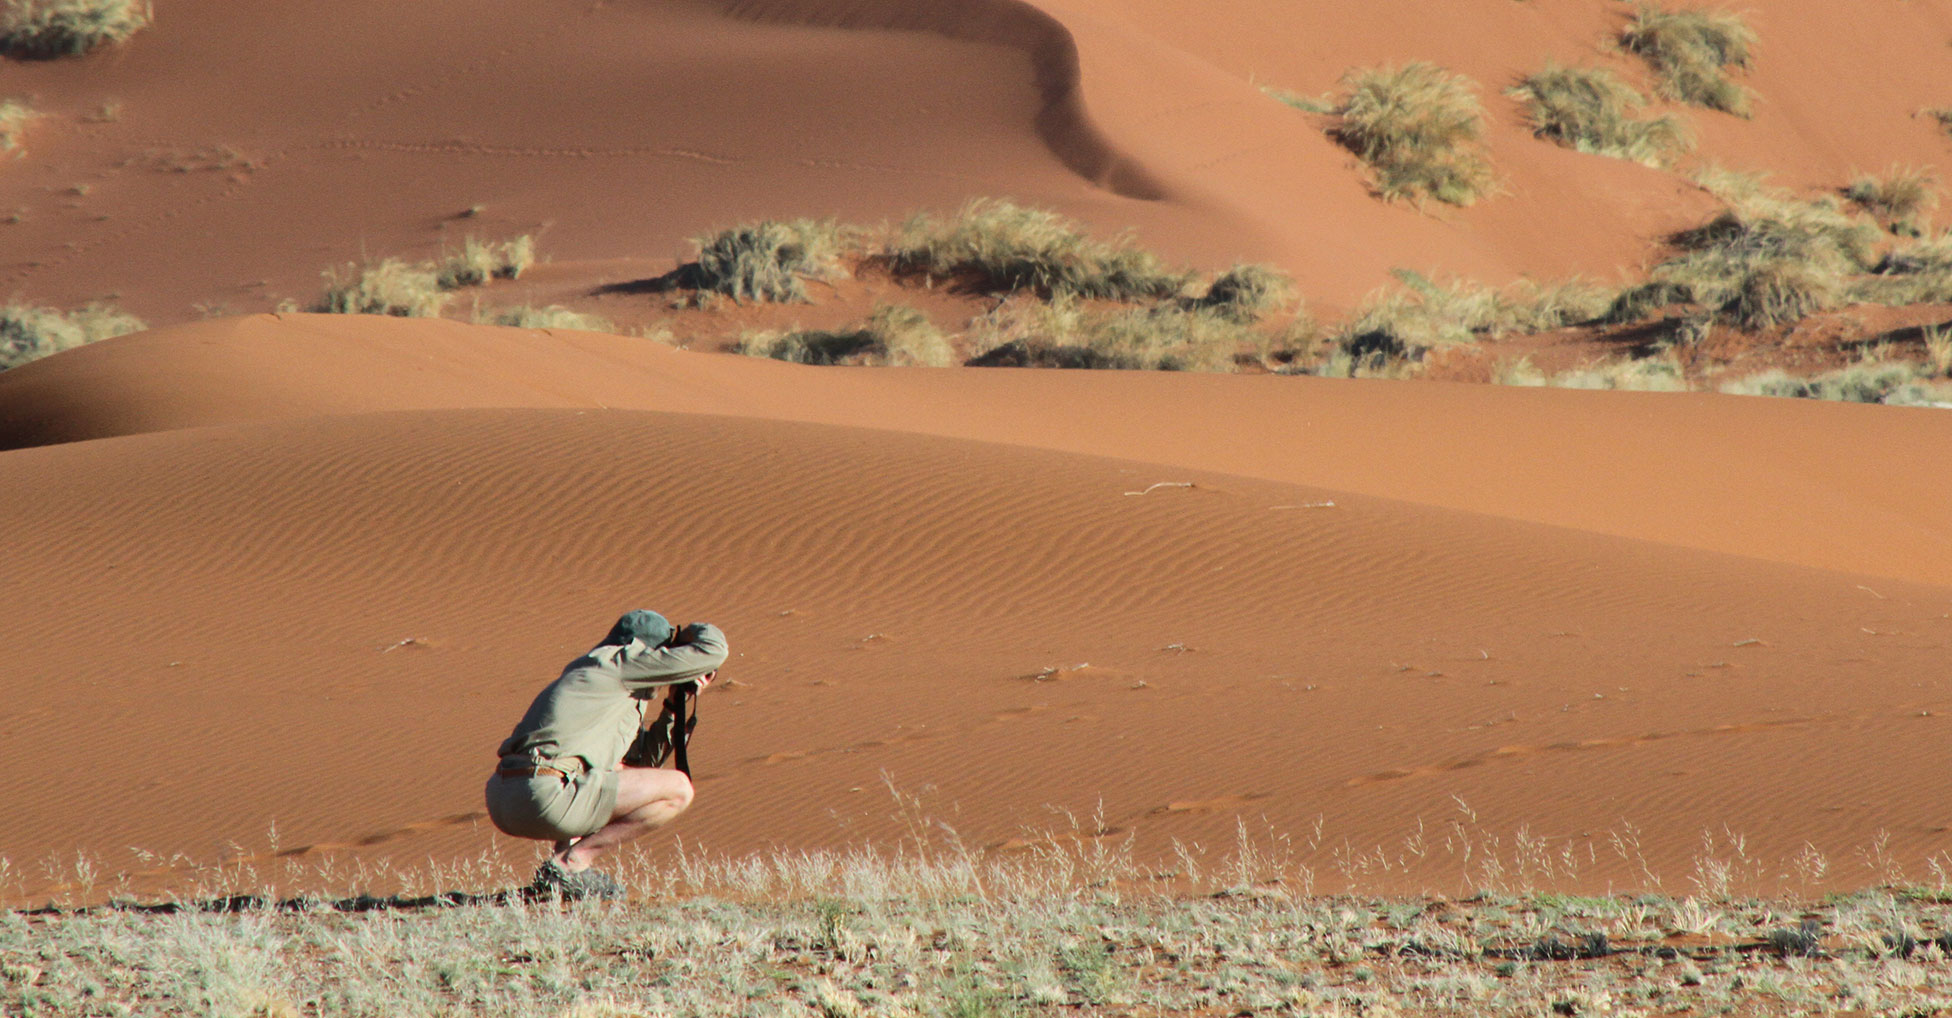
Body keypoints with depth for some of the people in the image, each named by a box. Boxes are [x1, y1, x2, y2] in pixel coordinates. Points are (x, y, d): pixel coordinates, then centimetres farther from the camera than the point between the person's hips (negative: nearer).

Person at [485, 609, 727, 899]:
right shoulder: (617, 662, 3)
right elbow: (713, 651, 2)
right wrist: (682, 634, 23)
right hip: (546, 799, -10)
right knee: (678, 790, -3)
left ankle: (565, 857, 13)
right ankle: (572, 861, -7)